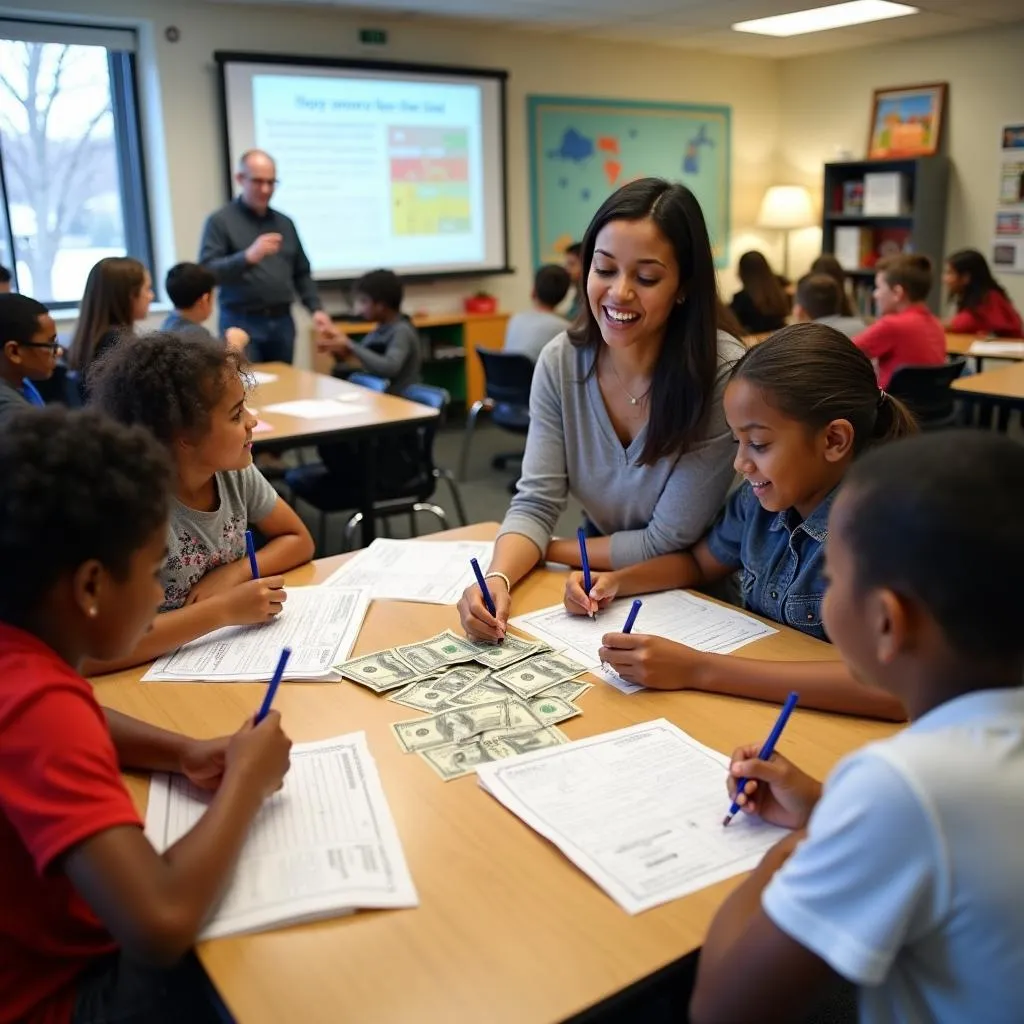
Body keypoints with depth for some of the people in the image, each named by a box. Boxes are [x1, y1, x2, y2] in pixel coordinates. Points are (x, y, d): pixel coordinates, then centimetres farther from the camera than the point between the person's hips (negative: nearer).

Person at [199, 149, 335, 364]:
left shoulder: (285, 223, 15)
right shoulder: (220, 221, -1)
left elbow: (301, 273, 19)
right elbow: (207, 272, -13)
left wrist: (316, 309, 5)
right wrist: (248, 257, -26)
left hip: (282, 321, 5)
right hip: (242, 323, -5)